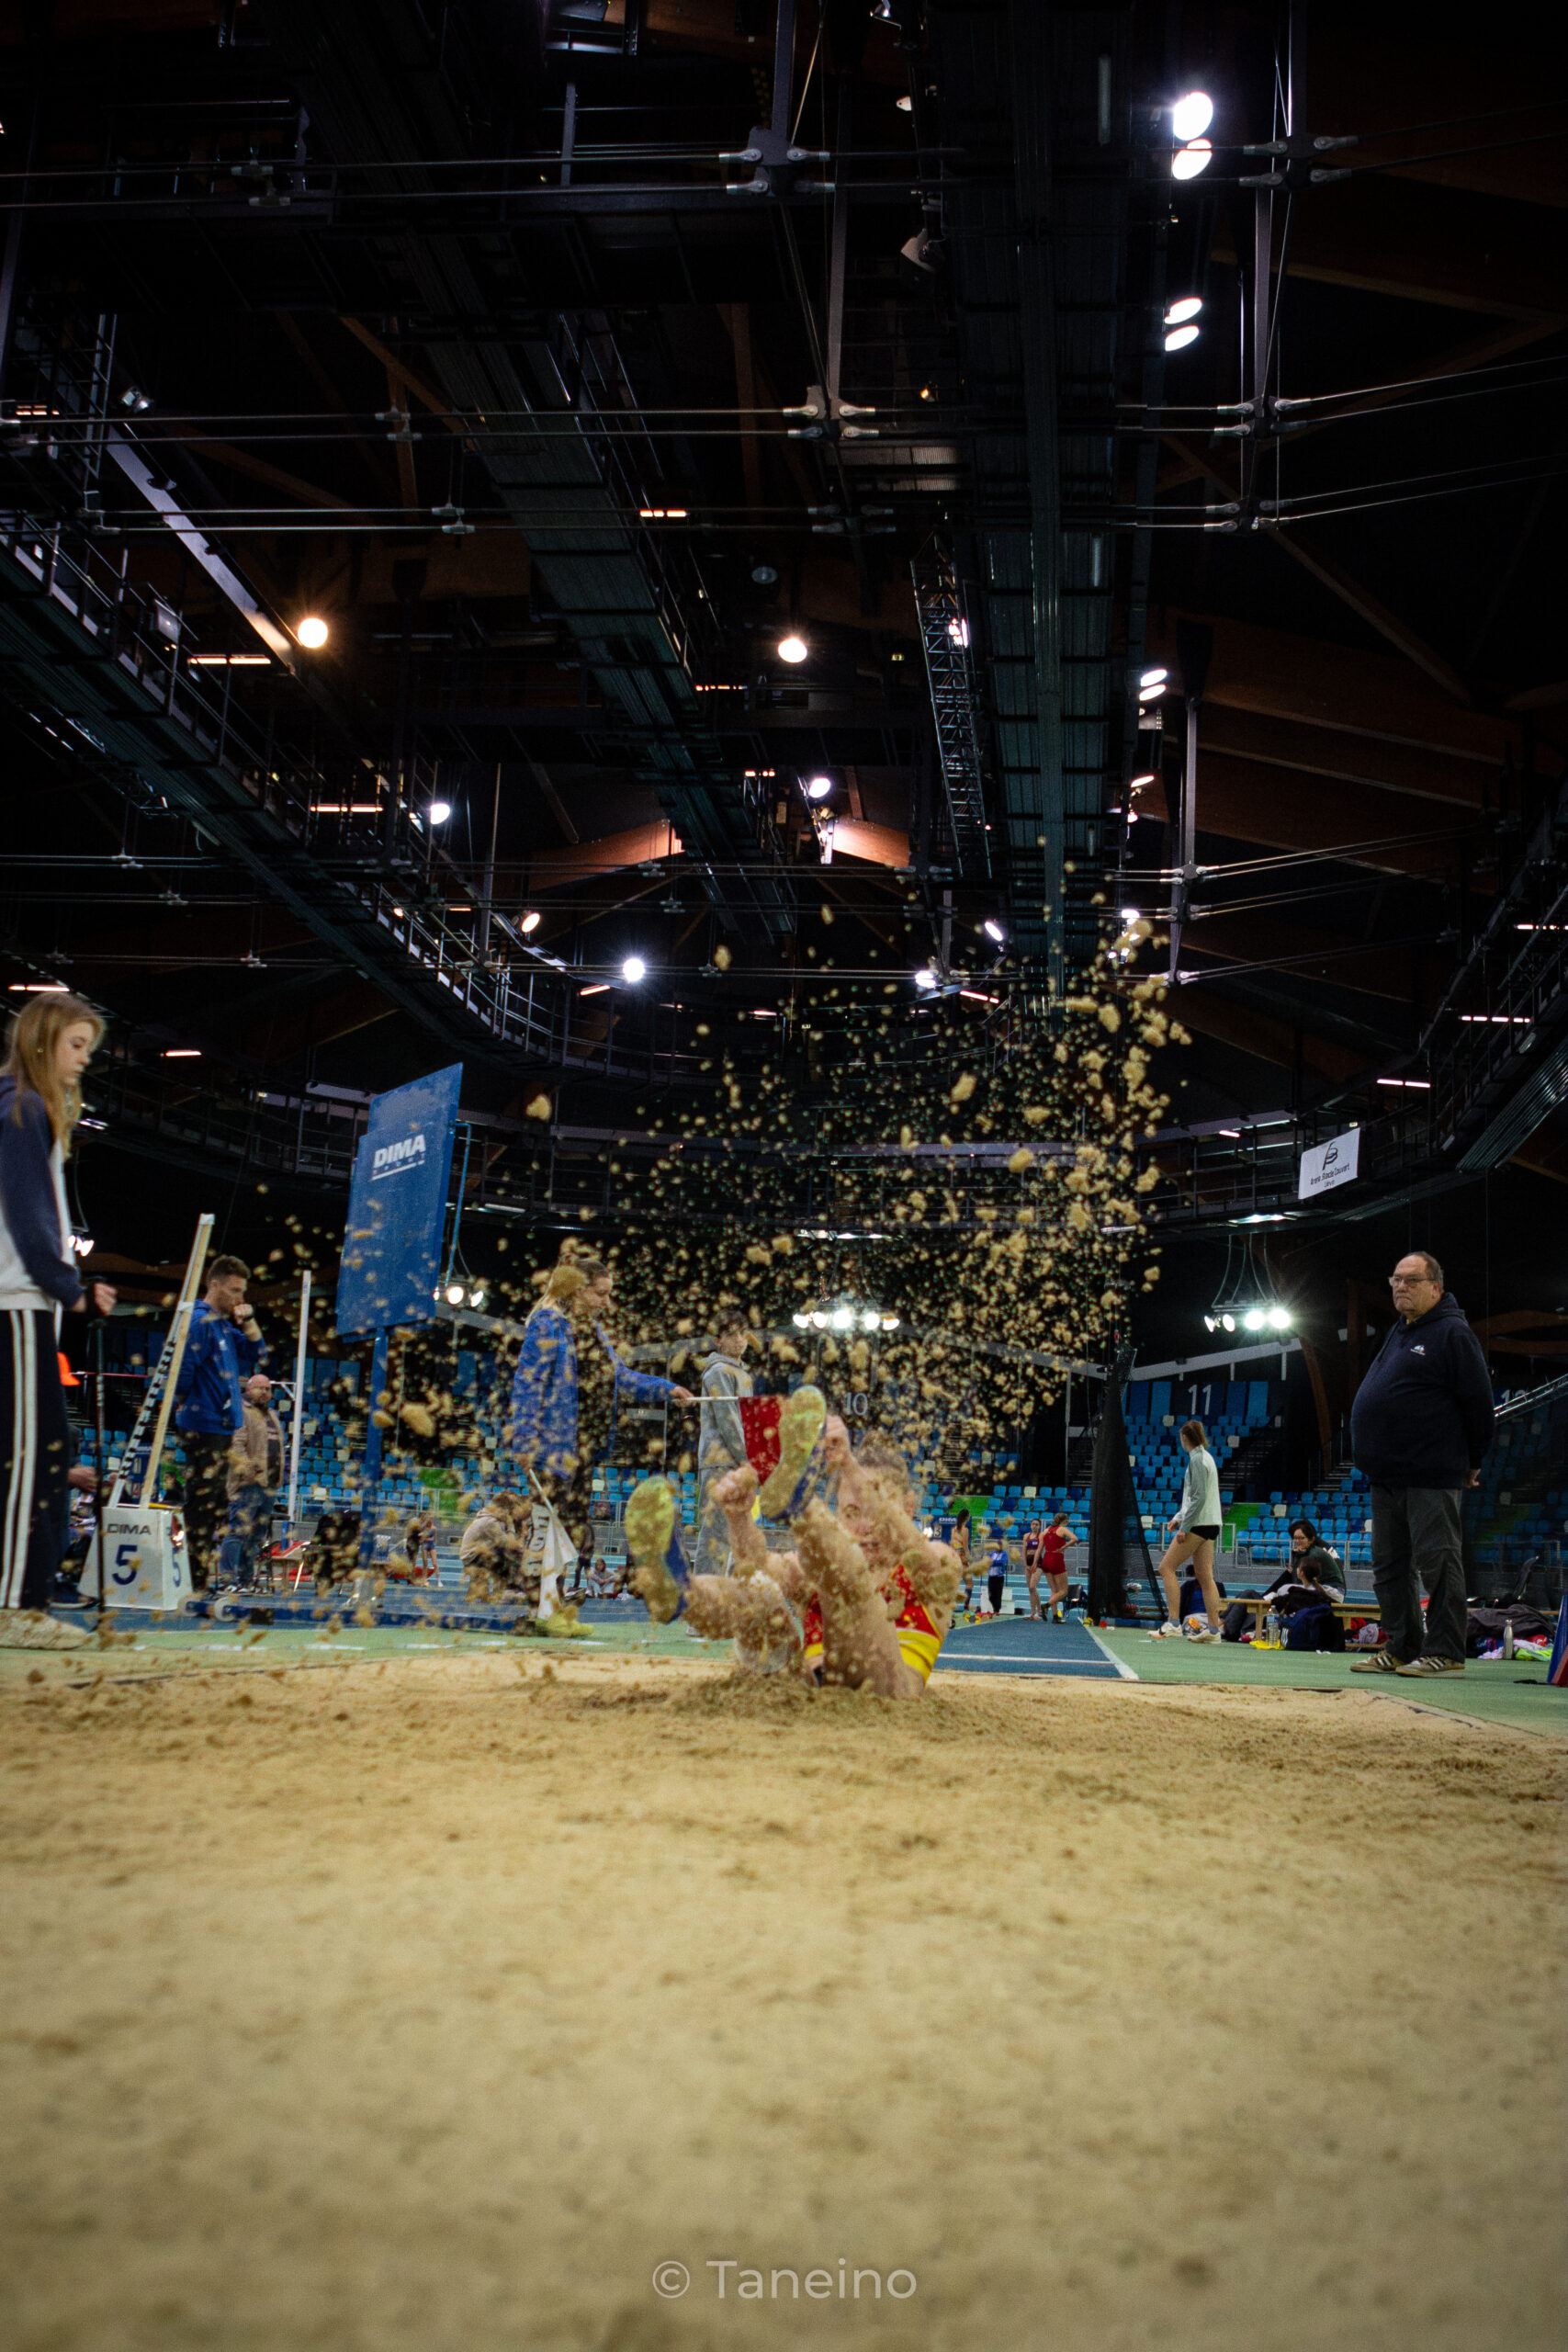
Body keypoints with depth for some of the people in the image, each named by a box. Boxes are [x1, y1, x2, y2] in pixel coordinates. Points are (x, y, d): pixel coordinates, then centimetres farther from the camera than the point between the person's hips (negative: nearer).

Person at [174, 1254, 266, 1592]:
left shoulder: (226, 1324, 16)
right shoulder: (200, 1322, -12)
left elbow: (257, 1356, 19)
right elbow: (182, 1370, -18)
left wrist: (249, 1322, 7)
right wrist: (183, 1406, -10)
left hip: (224, 1426, 10)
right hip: (204, 1425, -10)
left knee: (217, 1504, 13)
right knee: (202, 1503, -9)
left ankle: (209, 1576, 19)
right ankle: (196, 1581, -7)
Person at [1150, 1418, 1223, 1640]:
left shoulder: (1197, 1459, -12)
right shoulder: (1205, 1457, 17)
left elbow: (1199, 1497, -19)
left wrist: (1184, 1527, -17)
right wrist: (1178, 1519, 19)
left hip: (1199, 1523, -9)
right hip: (1209, 1524, 9)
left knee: (1167, 1568, -6)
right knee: (1204, 1576, 6)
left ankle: (1173, 1623, -11)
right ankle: (1213, 1628, 2)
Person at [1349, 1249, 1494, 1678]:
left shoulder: (1452, 1333, -8)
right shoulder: (1399, 1333, 19)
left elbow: (1478, 1402, -10)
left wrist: (1472, 1462, -4)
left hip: (1431, 1477, -9)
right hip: (1387, 1477, 9)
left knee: (1437, 1562, -5)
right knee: (1390, 1566, 11)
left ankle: (1444, 1652, -2)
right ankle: (1401, 1649, 18)